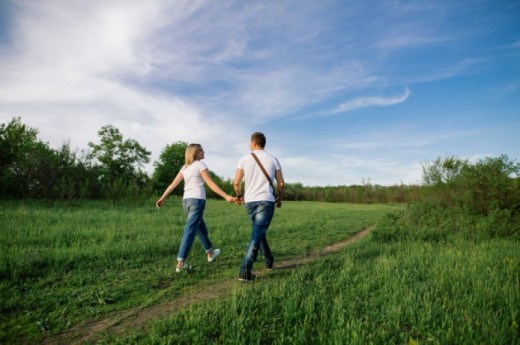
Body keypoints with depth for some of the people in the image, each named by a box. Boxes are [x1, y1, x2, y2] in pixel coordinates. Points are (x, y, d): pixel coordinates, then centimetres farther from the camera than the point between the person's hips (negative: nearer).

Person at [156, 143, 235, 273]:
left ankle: (211, 253, 37)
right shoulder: (200, 165, -5)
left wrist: (162, 198, 22)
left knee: (201, 228, 21)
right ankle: (180, 263, -11)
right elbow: (211, 184, -12)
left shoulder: (185, 168, 16)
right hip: (197, 200, -8)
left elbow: (173, 184, 15)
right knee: (190, 230, -9)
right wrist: (226, 196, -13)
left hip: (186, 200, 8)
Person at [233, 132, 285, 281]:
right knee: (257, 235, -4)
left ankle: (269, 259, 34)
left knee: (258, 232, 22)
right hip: (266, 201, -2)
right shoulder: (273, 160, 3)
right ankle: (245, 271, -11)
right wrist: (280, 198, 20)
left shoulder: (244, 159, 1)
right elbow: (281, 183, 3)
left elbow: (236, 183, 0)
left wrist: (239, 196, 20)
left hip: (250, 201, 2)